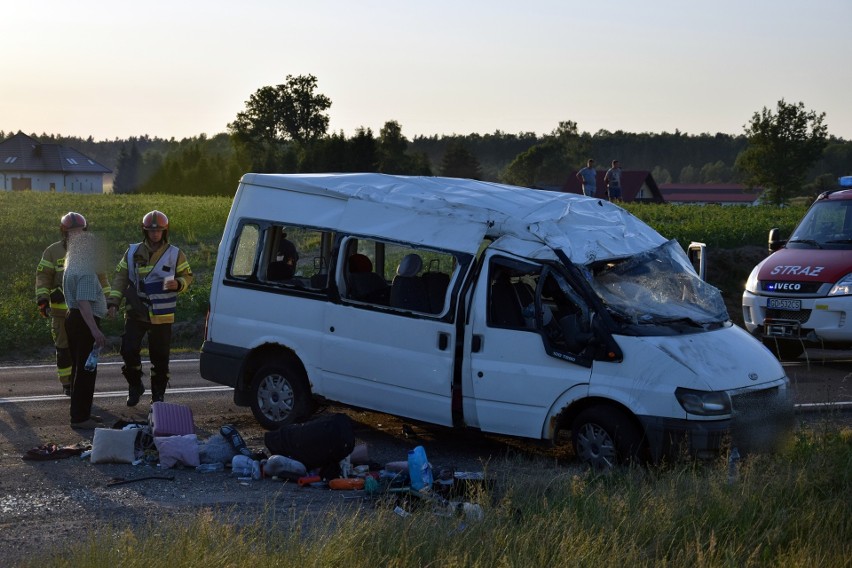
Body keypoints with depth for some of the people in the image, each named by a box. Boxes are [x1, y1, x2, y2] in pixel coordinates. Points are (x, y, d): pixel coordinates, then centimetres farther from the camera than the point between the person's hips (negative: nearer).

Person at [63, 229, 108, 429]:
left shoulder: (72, 268, 14)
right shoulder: (86, 273, -19)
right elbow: (83, 303, -28)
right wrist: (95, 330, -34)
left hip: (73, 319, 11)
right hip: (84, 322, -11)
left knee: (79, 368, 18)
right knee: (86, 370, -6)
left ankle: (80, 412, 27)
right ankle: (80, 417, -4)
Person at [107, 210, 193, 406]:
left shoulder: (175, 254, 2)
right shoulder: (133, 252, 5)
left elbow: (187, 277, 7)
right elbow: (120, 277, 8)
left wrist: (178, 284, -16)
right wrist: (114, 302, 0)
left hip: (162, 317, -1)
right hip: (136, 314, 1)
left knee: (160, 357, 5)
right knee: (129, 350, -8)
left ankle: (158, 395, 19)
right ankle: (135, 386, 15)